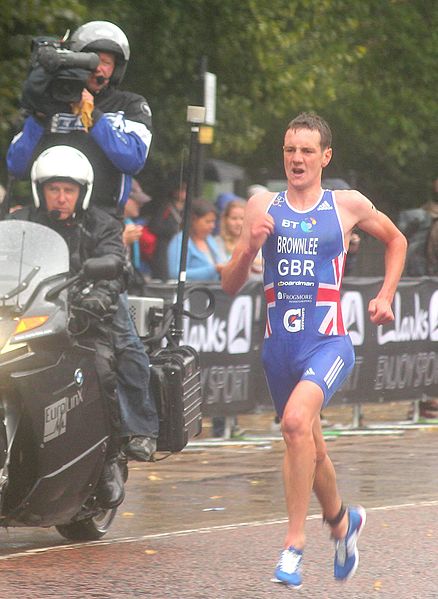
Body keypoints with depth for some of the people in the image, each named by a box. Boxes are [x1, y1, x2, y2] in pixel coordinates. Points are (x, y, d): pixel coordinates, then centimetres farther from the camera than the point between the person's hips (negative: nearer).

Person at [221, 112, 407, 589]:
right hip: (279, 346, 4)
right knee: (309, 447, 17)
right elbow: (230, 285, 6)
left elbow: (395, 240, 21)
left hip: (328, 341, -4)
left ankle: (294, 544, -24)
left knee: (296, 420, -29)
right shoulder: (262, 207, 5)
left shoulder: (348, 206, 1)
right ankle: (342, 522, 47)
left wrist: (385, 296, 10)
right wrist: (249, 248, -12)